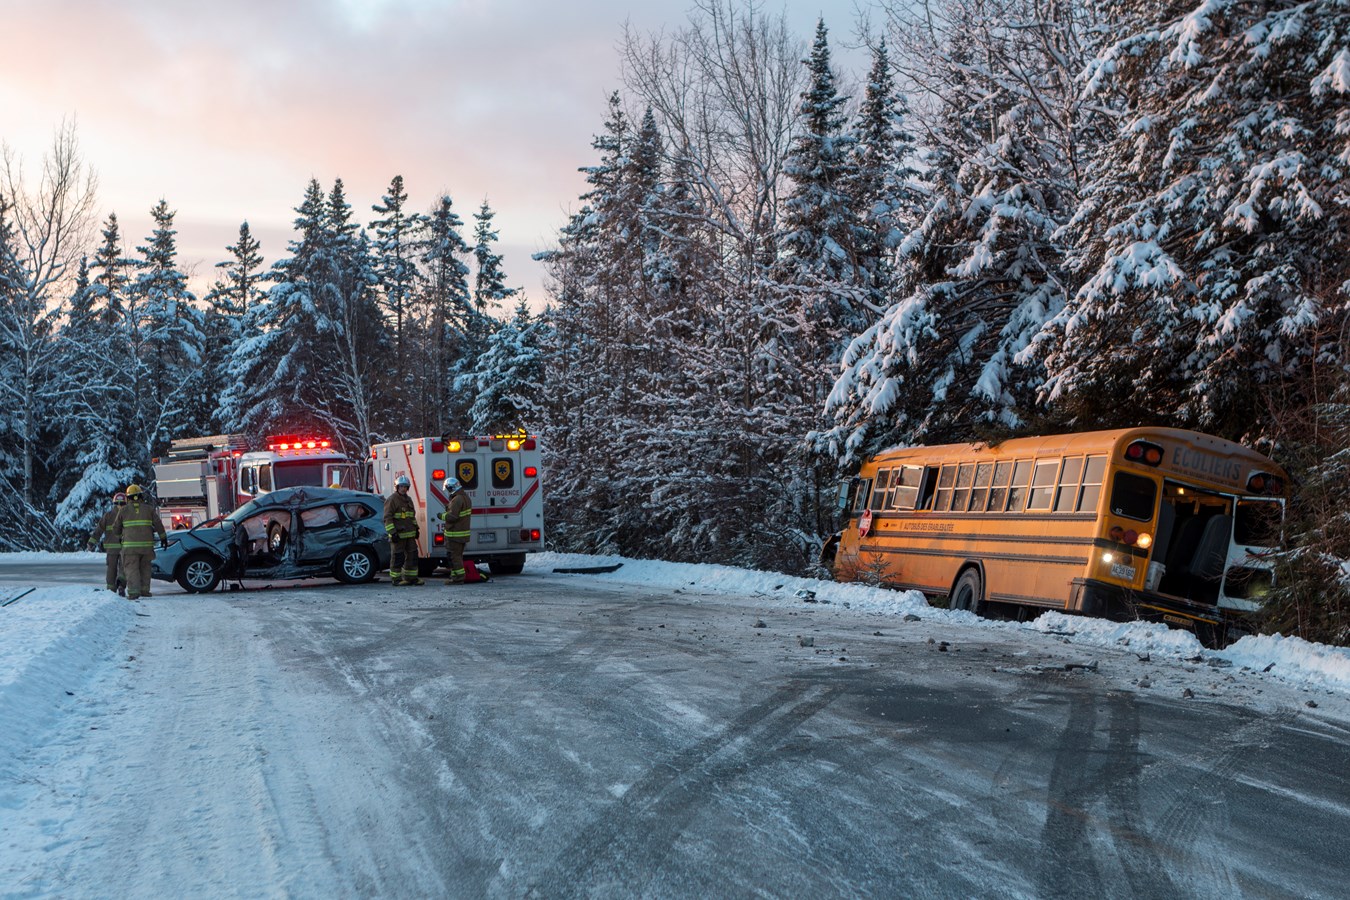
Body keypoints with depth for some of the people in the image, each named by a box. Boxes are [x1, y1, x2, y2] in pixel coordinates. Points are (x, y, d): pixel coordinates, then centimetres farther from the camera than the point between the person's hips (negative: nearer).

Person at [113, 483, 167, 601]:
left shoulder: (123, 510, 3)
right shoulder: (148, 509, 5)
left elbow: (116, 528, 10)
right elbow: (158, 524, 4)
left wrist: (119, 536, 30)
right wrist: (163, 538, 13)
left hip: (130, 545, -2)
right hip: (146, 544, 2)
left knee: (131, 569, -3)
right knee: (145, 567, 16)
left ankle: (133, 592, -15)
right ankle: (145, 590, 15)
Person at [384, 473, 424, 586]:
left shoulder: (408, 499, 16)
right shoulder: (392, 500, -10)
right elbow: (387, 518, -15)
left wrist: (416, 528, 19)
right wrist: (393, 533, -20)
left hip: (410, 534, 8)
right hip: (398, 535, -8)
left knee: (412, 555, 8)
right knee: (397, 557, -3)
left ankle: (411, 577, 15)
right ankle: (396, 579, 3)